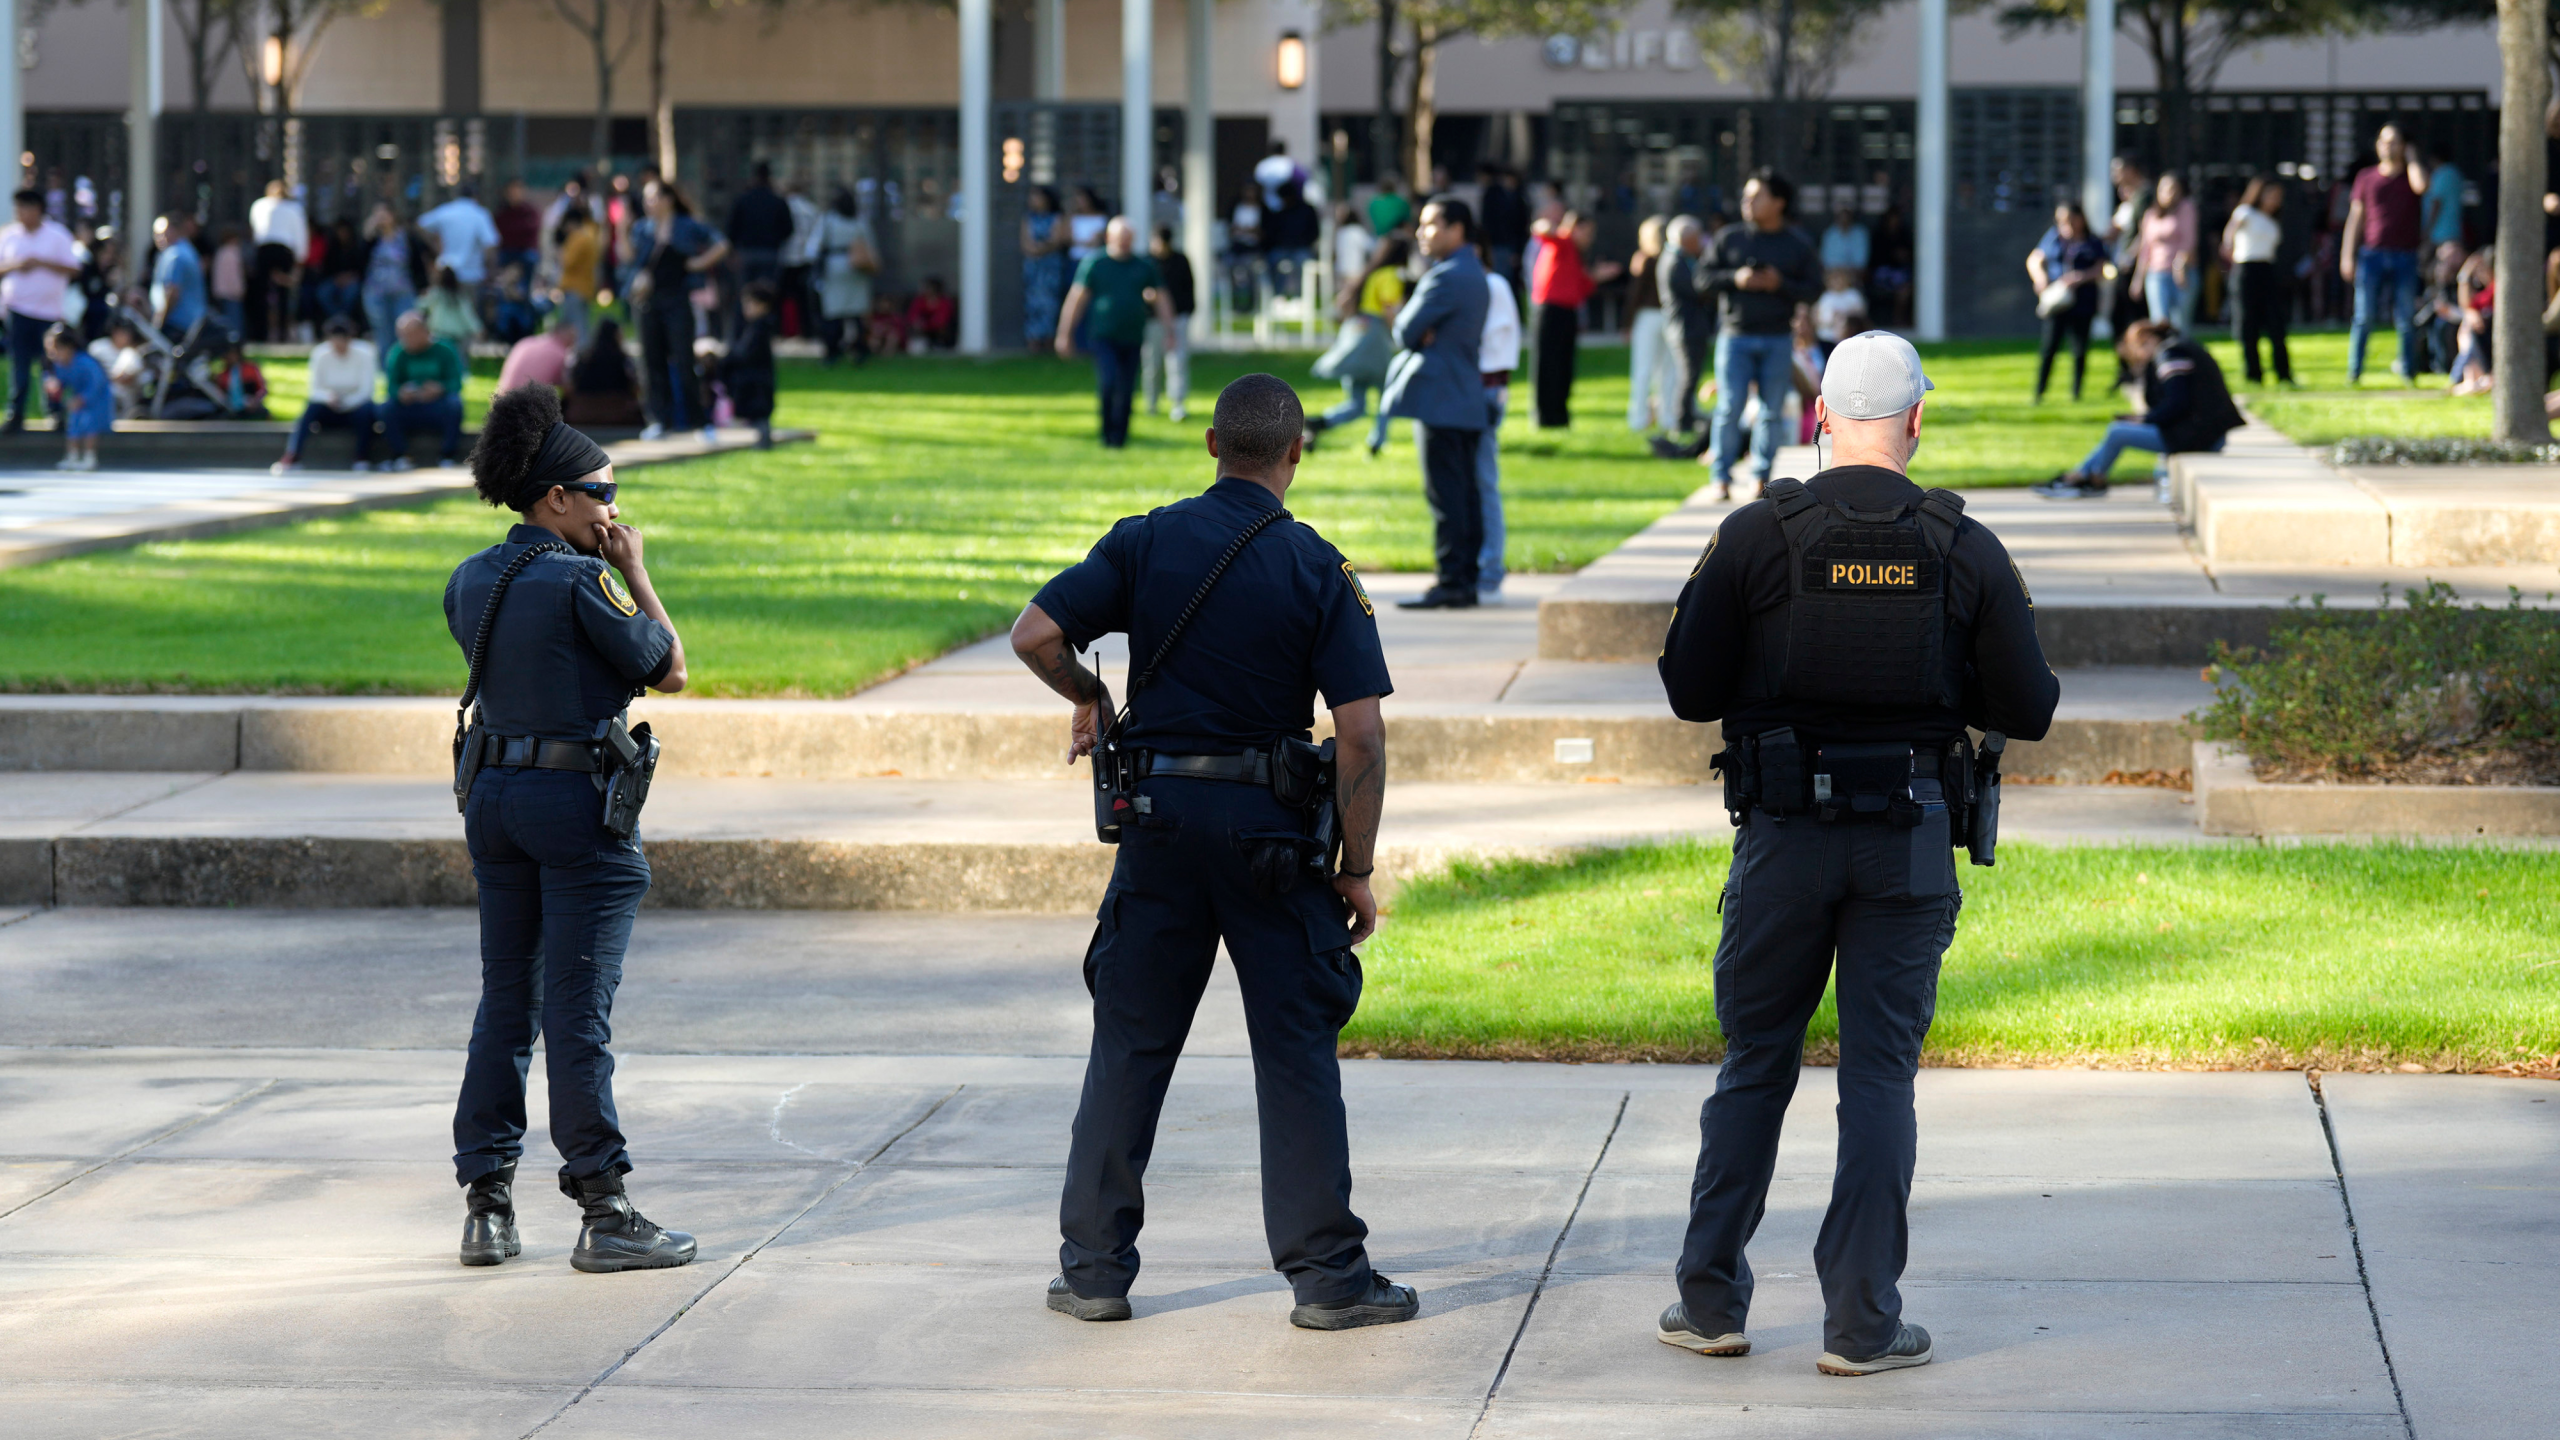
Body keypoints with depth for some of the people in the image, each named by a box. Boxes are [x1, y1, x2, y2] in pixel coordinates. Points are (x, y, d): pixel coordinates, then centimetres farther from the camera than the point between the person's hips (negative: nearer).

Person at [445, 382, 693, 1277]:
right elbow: (669, 670, -7)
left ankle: (487, 1204, 14)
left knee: (504, 1002, 13)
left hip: (494, 793, 7)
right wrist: (634, 571, 0)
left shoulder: (471, 582, 7)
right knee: (578, 1013, -4)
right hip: (577, 799, -7)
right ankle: (603, 1214, 2)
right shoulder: (581, 582, -16)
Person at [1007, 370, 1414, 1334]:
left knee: (1130, 1042, 10)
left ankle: (1094, 1268, 13)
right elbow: (1361, 733, -10)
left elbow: (1035, 633, -8)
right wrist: (1358, 868, -2)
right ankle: (1325, 1274, 4)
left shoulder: (1145, 543, -1)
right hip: (1270, 823, -2)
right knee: (1295, 1050, 4)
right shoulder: (1319, 570, -5)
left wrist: (1090, 700, 12)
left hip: (1159, 815, 2)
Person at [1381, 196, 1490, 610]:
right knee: (1465, 493, 10)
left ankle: (1450, 583, -10)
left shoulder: (1446, 277, -14)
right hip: (1467, 400, 10)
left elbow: (1406, 333, -14)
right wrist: (1419, 332, -3)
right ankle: (1468, 577, 12)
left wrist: (1403, 321, 6)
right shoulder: (1476, 275, 18)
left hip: (1441, 401, -10)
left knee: (1445, 495, -9)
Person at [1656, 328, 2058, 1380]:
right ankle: (1862, 1322, 5)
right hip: (1910, 838, 0)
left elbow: (1687, 689, -2)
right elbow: (2027, 711, 0)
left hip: (1783, 831, 0)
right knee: (1879, 1075, 5)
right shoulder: (1965, 551, -3)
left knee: (1754, 1064, 12)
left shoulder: (1755, 536, -6)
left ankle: (1711, 1303, 15)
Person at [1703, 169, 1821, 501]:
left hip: (1778, 340, 1)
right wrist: (1735, 279, -13)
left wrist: (1781, 285, -13)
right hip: (1736, 335, -1)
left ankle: (1764, 476, 12)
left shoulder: (1798, 244, 5)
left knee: (1773, 411, 2)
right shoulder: (1730, 237, 5)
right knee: (1729, 408, -6)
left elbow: (1814, 288, 3)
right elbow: (1705, 280, 4)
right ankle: (1722, 478, 0)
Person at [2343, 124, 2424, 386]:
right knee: (2364, 317, -3)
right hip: (2372, 254, 0)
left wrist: (2411, 157, -1)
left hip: (2405, 256, 0)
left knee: (2406, 319, 0)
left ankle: (2408, 369, 10)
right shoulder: (2366, 177, 11)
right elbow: (2355, 217, 11)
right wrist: (2347, 255, 4)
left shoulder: (2410, 175, 9)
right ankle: (2354, 372, 1)